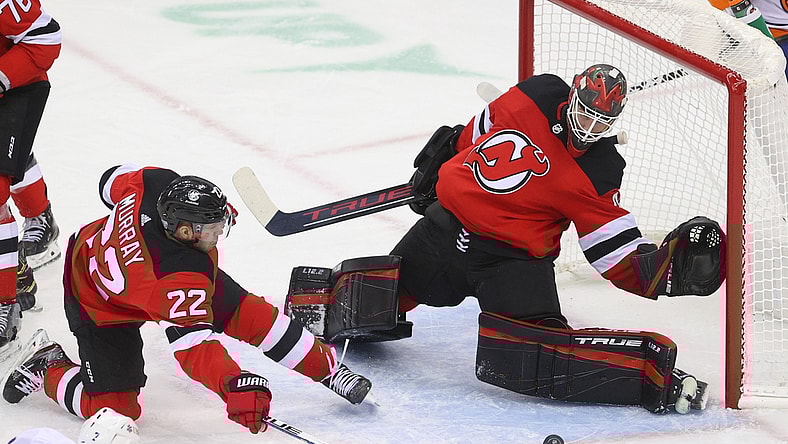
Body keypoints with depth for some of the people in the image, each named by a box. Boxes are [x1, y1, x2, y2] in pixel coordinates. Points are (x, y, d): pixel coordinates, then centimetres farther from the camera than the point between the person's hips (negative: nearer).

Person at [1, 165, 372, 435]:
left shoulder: (155, 184, -29)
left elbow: (113, 180, -7)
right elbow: (192, 344, -48)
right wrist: (236, 387, -62)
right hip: (103, 305, -7)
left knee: (249, 314, -2)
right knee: (116, 408, -8)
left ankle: (327, 368, 16)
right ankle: (47, 368, 20)